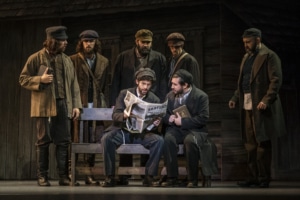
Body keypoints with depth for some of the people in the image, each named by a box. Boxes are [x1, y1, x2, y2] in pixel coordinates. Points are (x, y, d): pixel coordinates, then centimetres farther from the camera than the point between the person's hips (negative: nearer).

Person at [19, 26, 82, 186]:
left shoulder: (66, 60, 13)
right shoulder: (36, 58, 0)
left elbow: (74, 84, 13)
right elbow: (23, 79, 2)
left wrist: (76, 105, 4)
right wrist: (40, 79, -14)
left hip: (63, 105, 4)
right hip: (44, 106, -3)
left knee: (63, 142, 2)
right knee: (43, 141, 2)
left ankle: (64, 176, 7)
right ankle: (42, 176, 9)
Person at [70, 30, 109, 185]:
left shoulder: (104, 62, 12)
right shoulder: (73, 60, 2)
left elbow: (105, 85, 14)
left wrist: (103, 101, 6)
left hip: (97, 106, 3)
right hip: (79, 105, -3)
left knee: (93, 141, 3)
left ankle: (89, 174, 9)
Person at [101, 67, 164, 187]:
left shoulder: (154, 100, 5)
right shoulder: (124, 94, 3)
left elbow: (154, 123, 5)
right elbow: (115, 116, -5)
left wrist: (155, 124, -21)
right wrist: (124, 115, -29)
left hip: (143, 133, 1)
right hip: (123, 131, -1)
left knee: (159, 140, -28)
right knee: (106, 139, -30)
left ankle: (149, 176, -18)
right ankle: (110, 176, -19)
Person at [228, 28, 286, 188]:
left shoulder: (269, 56, -6)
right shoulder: (246, 57, 19)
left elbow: (276, 81, -13)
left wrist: (266, 100, -22)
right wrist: (235, 98, 9)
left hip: (261, 106, -8)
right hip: (247, 106, 8)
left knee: (263, 142, -2)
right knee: (250, 143, 9)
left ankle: (264, 178, 5)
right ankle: (253, 177, 16)